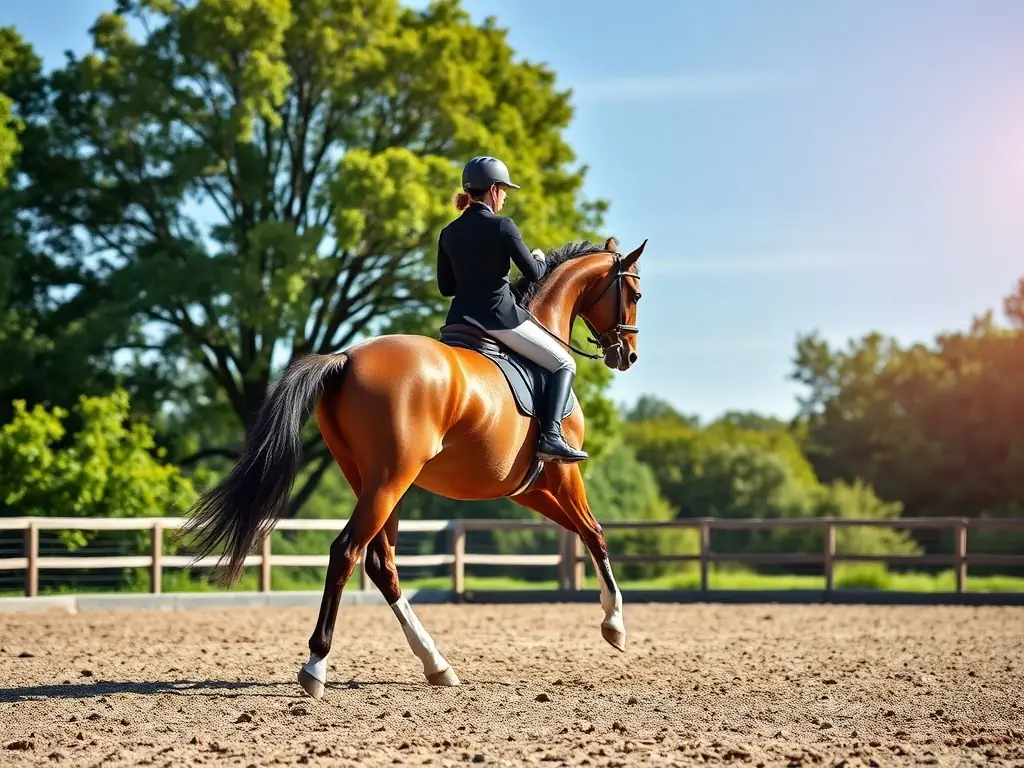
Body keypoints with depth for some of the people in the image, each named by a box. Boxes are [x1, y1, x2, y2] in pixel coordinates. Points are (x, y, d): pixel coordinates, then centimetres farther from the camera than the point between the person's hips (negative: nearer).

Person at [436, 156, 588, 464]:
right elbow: (534, 274, -7)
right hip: (499, 317, -6)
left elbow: (446, 286, 13)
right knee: (564, 364, 7)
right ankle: (551, 435, -12)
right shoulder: (502, 227, -10)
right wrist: (540, 258, 15)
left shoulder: (449, 233, 7)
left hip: (460, 320, 6)